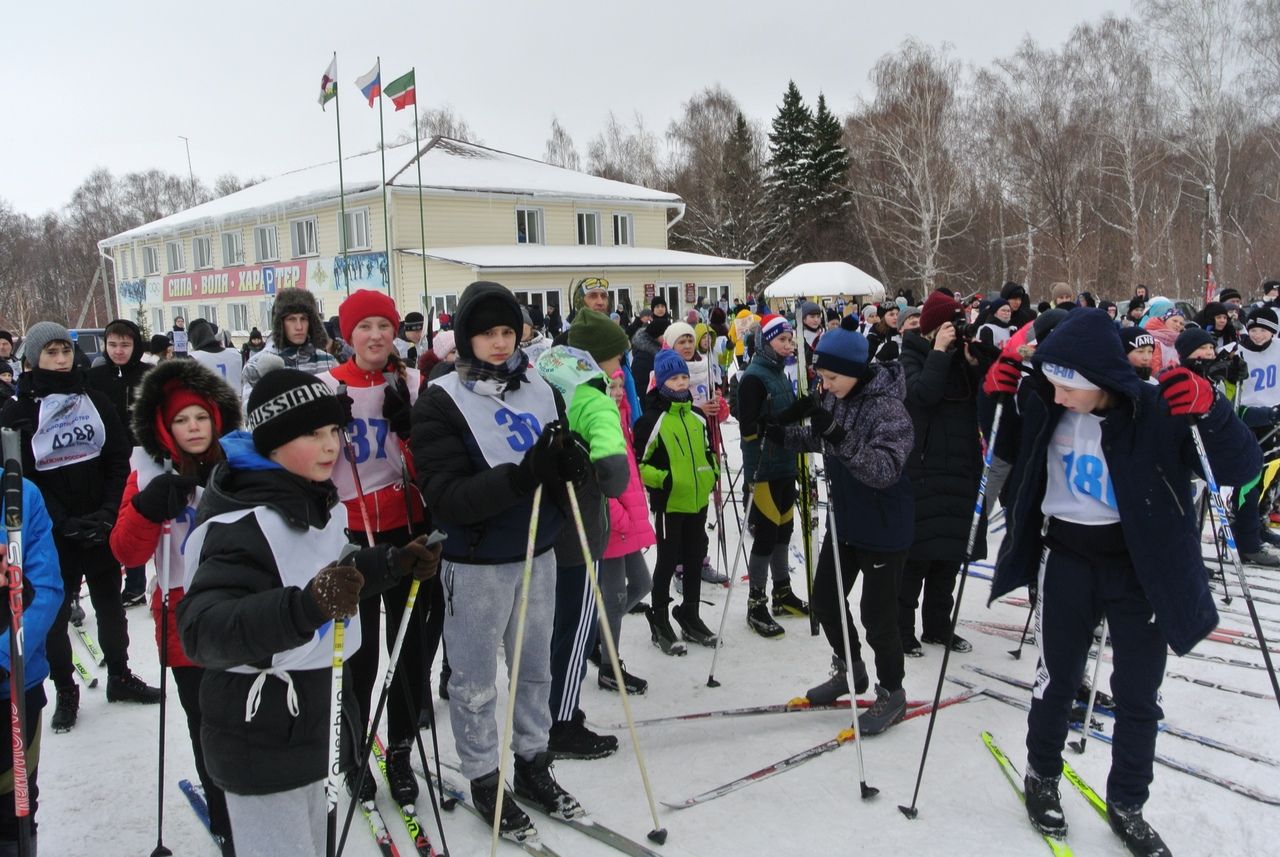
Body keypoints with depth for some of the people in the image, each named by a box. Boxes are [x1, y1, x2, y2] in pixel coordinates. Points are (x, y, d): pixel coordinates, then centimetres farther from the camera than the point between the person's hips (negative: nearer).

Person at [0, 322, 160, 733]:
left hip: (102, 527, 3)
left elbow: (119, 459, 3)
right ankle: (65, 692, 22)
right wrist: (64, 523, -17)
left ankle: (120, 676, 31)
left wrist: (109, 511, -10)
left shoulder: (95, 401, 4)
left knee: (110, 604, 14)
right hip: (50, 533, -3)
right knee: (55, 613, 5)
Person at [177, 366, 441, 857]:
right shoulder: (242, 523, -24)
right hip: (260, 746, -9)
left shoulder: (318, 503, 5)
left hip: (315, 722, 9)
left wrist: (396, 564, 10)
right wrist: (305, 606, -47)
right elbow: (202, 631, -34)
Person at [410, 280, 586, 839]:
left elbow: (563, 466, 8)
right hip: (476, 563, -4)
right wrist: (522, 476, -32)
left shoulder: (540, 389, 3)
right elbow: (447, 498, -20)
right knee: (476, 682, 9)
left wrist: (568, 464, -17)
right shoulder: (441, 403, -12)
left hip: (538, 553, 5)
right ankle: (484, 779, 28)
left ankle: (533, 763, 36)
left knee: (535, 668, 18)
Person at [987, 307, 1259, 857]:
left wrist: (1209, 410, -36)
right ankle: (1041, 776, 35)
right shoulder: (1045, 407, -9)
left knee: (1138, 694, 9)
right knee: (1058, 678, 12)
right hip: (1067, 557, 1)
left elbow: (1241, 469, -18)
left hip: (1142, 565, -1)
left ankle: (1126, 805, 29)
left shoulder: (1158, 412, -17)